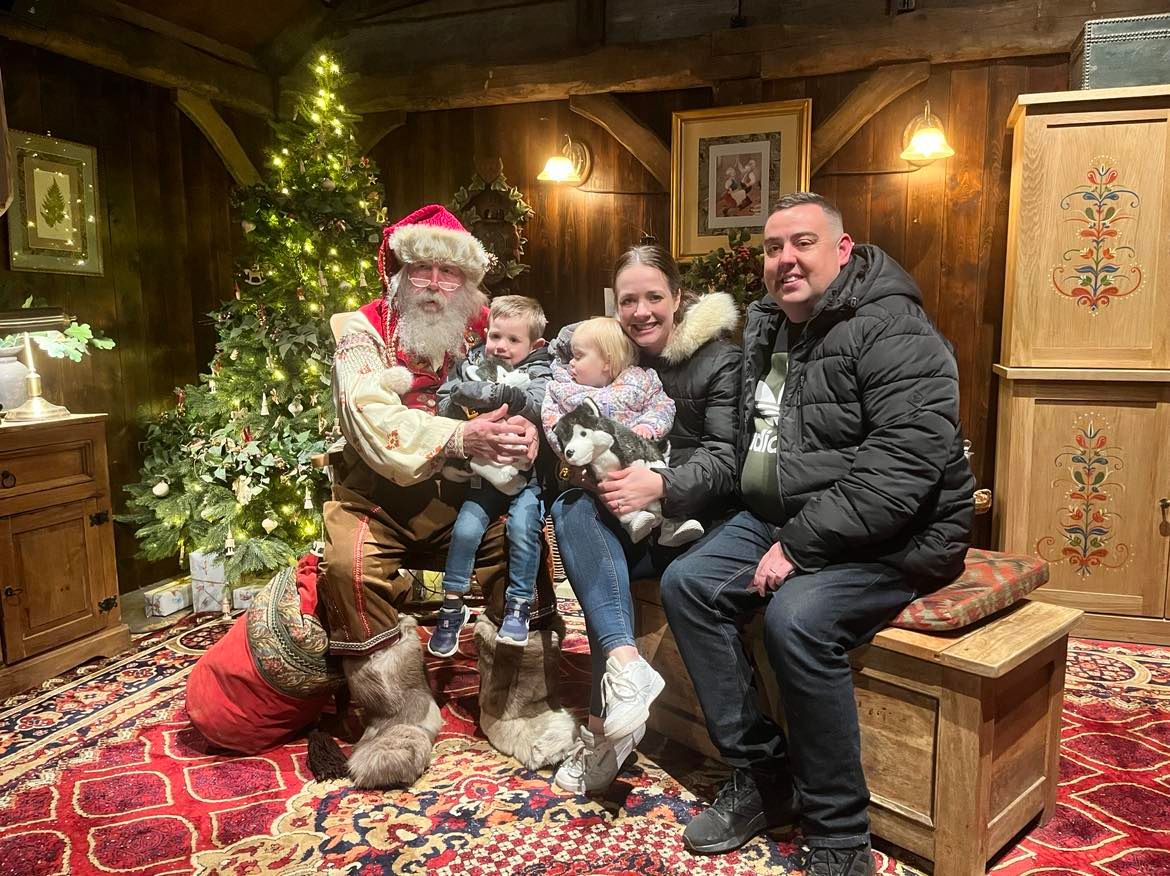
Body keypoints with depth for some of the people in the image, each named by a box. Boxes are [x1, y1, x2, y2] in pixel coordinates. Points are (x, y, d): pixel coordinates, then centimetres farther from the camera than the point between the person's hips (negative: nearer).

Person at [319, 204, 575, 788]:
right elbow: (374, 424, -22)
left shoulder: (484, 331, 4)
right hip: (378, 499, -2)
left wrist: (526, 429, -30)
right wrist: (461, 437, -37)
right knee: (351, 565, -29)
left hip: (461, 499, 3)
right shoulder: (365, 333, -6)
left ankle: (516, 709, -2)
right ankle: (400, 718, -8)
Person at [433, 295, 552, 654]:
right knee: (465, 529, -11)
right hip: (484, 472, 2)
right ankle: (452, 606, 6)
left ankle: (519, 605, 0)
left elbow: (538, 406, -21)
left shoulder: (538, 374, 0)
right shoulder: (471, 367, 8)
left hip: (525, 473, -2)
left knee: (523, 528, -18)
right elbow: (443, 410, 6)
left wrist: (495, 393, -27)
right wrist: (460, 396, -16)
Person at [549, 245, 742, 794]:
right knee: (572, 508, -25)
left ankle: (604, 723, -20)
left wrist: (661, 484, -31)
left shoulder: (719, 361, -6)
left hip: (697, 517, -5)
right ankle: (623, 662, -33)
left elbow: (726, 460, -15)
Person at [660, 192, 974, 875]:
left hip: (894, 536, -8)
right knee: (686, 584, -7)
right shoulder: (767, 329, 11)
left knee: (796, 618, -31)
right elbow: (751, 446, 22)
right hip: (784, 518, 8)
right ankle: (764, 777, 4)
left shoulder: (892, 332, -15)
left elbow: (902, 471, -25)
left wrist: (799, 545, -25)